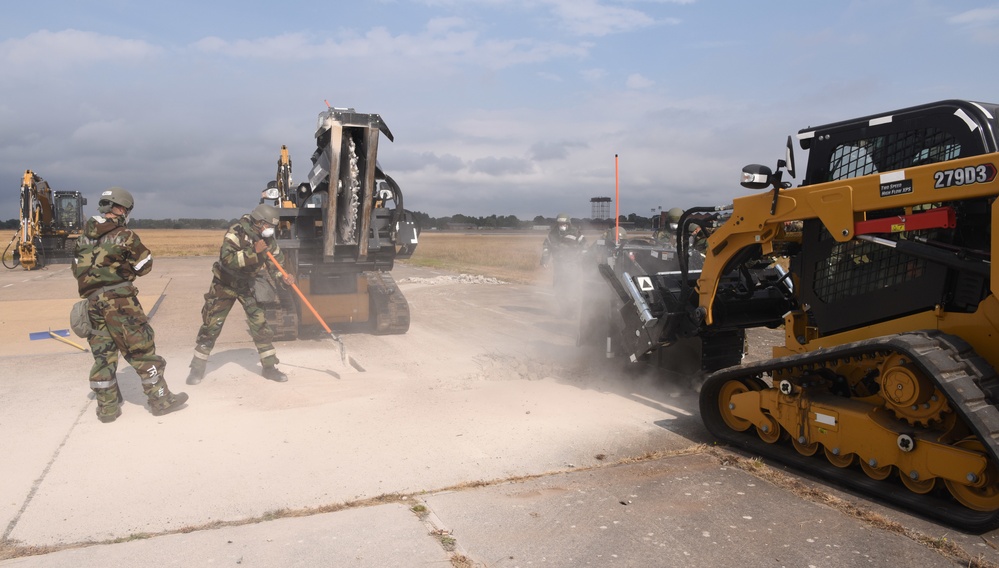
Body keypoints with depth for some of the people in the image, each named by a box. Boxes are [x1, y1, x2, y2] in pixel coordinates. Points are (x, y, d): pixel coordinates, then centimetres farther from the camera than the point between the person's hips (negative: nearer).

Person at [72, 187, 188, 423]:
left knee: (102, 355, 11)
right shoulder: (123, 235, -7)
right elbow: (145, 264, -2)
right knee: (141, 350, 1)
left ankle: (107, 408, 16)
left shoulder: (84, 237, 12)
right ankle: (160, 399, 5)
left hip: (93, 302, 6)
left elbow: (77, 269, 17)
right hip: (119, 300, -6)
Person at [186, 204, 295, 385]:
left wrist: (283, 276, -18)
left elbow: (276, 262, 2)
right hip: (225, 283, -4)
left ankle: (270, 367, 7)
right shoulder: (237, 232, -26)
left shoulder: (268, 240, -8)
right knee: (211, 325, 0)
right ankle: (197, 368, 15)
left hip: (247, 285, 4)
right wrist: (253, 251, -42)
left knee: (260, 325, -3)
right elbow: (227, 259, -38)